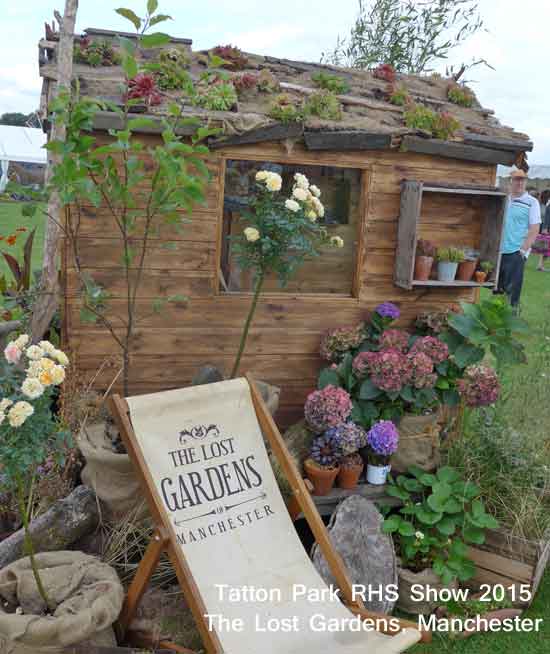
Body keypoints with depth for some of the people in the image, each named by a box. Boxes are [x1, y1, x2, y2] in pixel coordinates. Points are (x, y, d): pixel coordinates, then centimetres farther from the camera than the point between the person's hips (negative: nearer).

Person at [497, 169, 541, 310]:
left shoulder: (531, 202, -4)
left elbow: (534, 230, -7)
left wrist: (523, 250, -14)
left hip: (516, 252, -5)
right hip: (498, 251, 5)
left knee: (512, 290, -3)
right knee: (496, 288, 12)